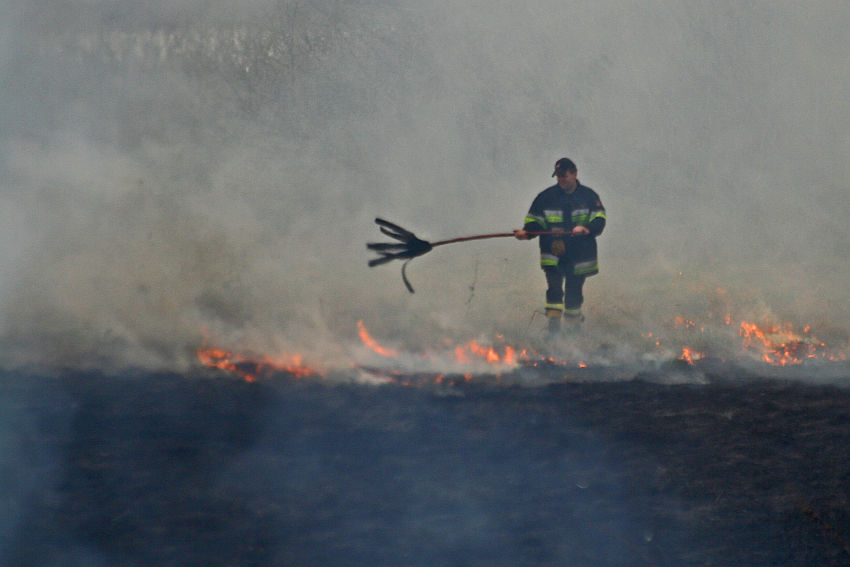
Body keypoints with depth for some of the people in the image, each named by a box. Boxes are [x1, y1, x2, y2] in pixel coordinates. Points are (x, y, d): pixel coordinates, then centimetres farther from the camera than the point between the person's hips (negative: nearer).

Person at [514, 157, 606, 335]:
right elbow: (534, 221, 7)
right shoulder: (546, 197, 6)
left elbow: (599, 220, -2)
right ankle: (553, 324, -19)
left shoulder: (588, 196, 5)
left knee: (573, 293, 8)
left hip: (579, 254, 1)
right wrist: (526, 232, -14)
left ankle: (573, 325, 24)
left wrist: (586, 229, -23)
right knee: (554, 287, -18)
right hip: (553, 252, -1)